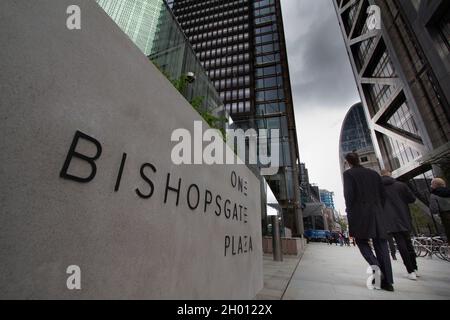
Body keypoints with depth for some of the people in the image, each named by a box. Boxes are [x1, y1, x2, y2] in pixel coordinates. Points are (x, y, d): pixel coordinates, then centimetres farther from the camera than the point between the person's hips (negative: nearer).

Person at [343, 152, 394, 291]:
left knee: (361, 241, 12)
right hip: (377, 213, 5)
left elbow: (349, 194, -11)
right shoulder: (374, 173, 14)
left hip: (360, 213, -5)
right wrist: (378, 210, 19)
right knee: (381, 245, 7)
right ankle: (387, 281, 8)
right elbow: (383, 194, 12)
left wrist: (349, 213, -6)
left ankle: (375, 266, -11)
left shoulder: (348, 173, -3)